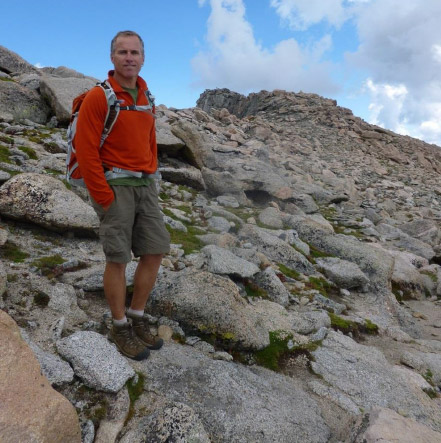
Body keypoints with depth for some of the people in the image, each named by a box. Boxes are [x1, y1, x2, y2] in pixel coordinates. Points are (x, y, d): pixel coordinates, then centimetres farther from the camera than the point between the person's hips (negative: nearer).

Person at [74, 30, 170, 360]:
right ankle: (120, 329, 17)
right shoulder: (97, 97, -7)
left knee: (155, 253, 4)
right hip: (114, 187, -6)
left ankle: (137, 319, 21)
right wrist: (103, 198, -14)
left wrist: (150, 181, 11)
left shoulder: (146, 98, 14)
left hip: (145, 186, 7)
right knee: (118, 259, -2)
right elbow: (86, 150, -12)